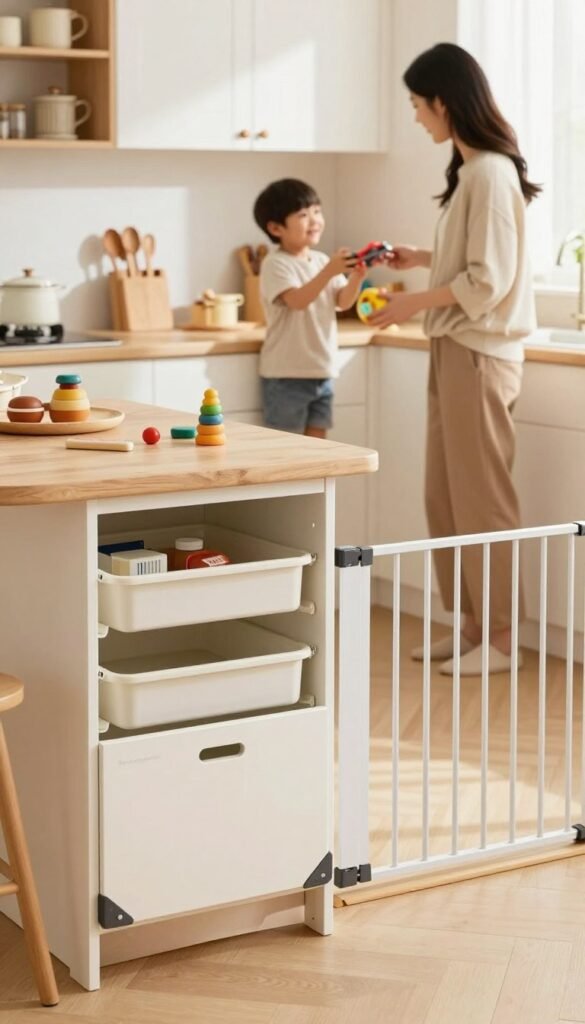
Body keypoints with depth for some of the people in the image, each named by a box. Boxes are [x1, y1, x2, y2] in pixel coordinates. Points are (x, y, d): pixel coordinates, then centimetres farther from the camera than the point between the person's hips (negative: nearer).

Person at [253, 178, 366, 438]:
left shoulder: (321, 260, 10)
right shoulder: (276, 264, -11)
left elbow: (343, 302, 3)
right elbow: (297, 300, -26)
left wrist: (356, 276, -15)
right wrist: (329, 272, -36)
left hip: (322, 372, 7)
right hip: (286, 376, -7)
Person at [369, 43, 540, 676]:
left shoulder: (490, 174, -16)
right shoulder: (470, 171, 12)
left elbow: (488, 280, -19)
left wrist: (414, 303, -12)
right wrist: (420, 260, 18)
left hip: (479, 355, -9)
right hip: (454, 351, 9)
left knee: (481, 500, -2)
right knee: (444, 498, 12)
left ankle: (500, 639, 7)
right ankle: (470, 624, 21)